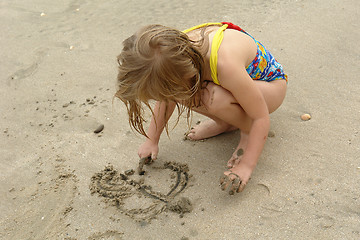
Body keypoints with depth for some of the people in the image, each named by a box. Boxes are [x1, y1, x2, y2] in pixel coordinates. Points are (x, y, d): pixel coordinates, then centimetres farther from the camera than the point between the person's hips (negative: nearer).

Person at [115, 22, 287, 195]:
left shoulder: (225, 64, -42)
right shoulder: (178, 49, -23)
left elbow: (262, 118, -30)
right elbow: (166, 97, -2)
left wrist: (246, 165, -28)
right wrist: (152, 140, 3)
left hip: (270, 82, -6)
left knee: (214, 99, -37)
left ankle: (248, 132, -6)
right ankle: (225, 123, 4)